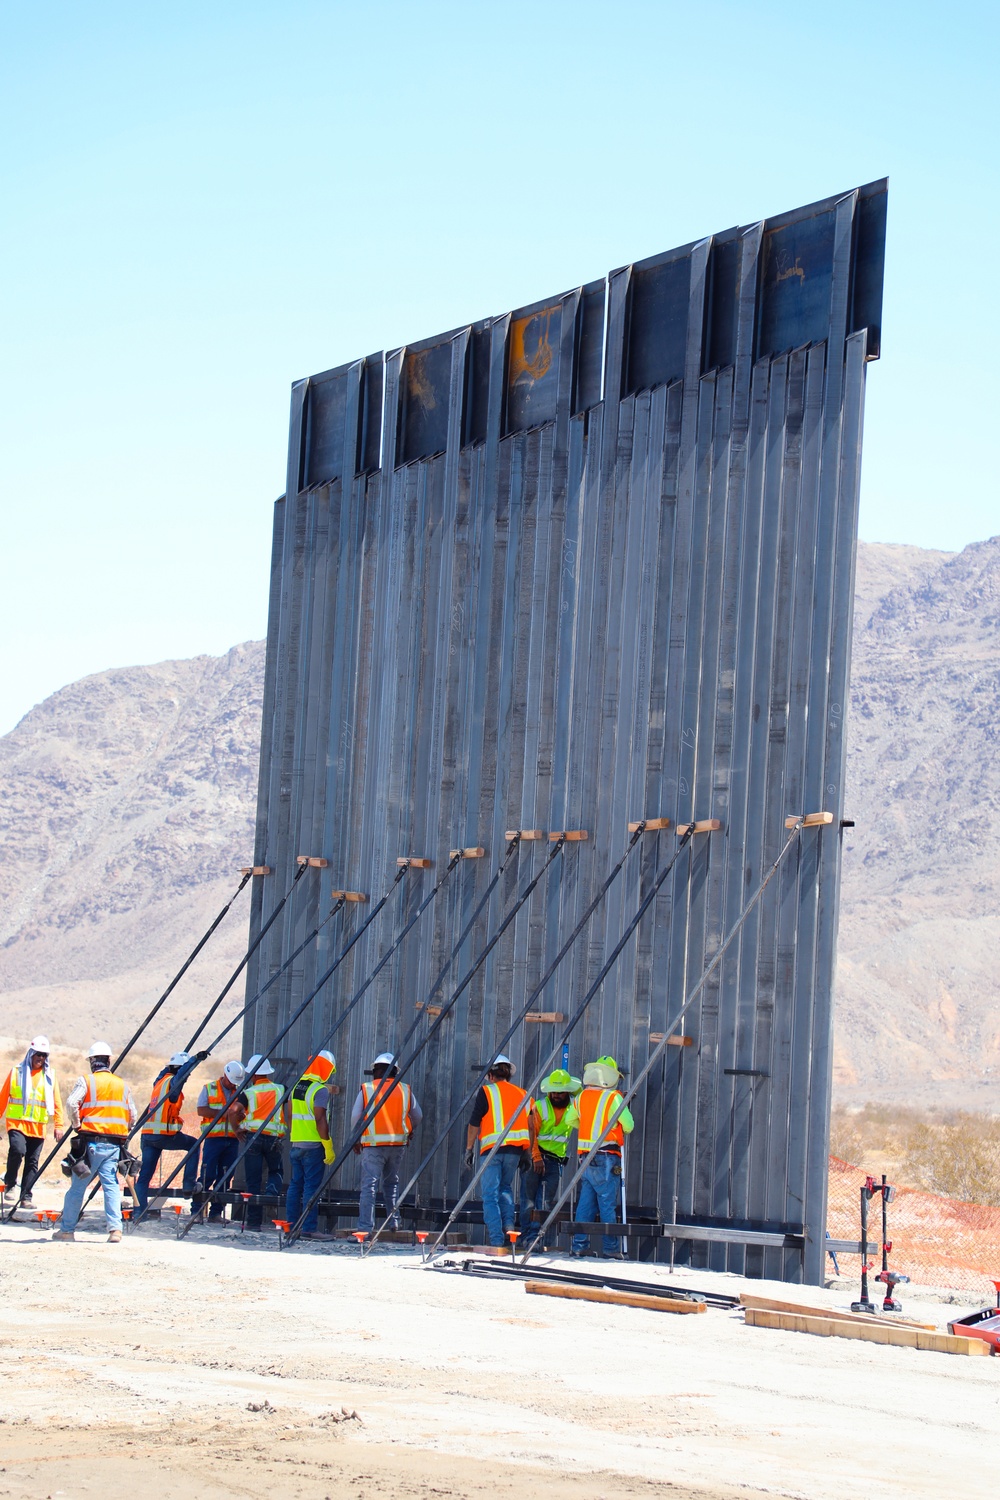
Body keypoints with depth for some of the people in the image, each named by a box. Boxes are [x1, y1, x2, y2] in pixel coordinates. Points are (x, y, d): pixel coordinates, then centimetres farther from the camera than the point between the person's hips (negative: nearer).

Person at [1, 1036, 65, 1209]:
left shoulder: (50, 1075, 10)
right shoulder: (17, 1072, 5)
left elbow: (56, 1102, 11)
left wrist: (59, 1124, 3)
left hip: (38, 1127, 3)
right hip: (16, 1122, -2)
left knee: (32, 1162, 1)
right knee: (17, 1150, -24)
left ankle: (26, 1197, 9)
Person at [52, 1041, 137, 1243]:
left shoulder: (86, 1081, 0)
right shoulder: (123, 1085, 13)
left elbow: (71, 1103, -15)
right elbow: (133, 1116, 13)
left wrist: (77, 1125, -2)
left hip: (92, 1142, -3)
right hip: (115, 1143, 3)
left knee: (78, 1186, 6)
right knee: (111, 1185, 1)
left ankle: (67, 1229, 12)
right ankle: (115, 1228, -12)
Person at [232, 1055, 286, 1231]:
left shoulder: (248, 1093, 2)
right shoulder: (280, 1090, 7)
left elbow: (234, 1111, -11)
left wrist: (237, 1128, 2)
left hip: (252, 1136, -1)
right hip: (274, 1137, 1)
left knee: (253, 1180, 4)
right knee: (276, 1171, 22)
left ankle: (254, 1221, 3)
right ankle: (272, 1192, -11)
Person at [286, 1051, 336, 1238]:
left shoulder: (297, 1086, 12)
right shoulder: (320, 1090, -12)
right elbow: (320, 1120, -18)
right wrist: (329, 1147, -15)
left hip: (296, 1144, 7)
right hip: (313, 1145, -7)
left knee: (295, 1184, 11)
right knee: (311, 1186, -7)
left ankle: (291, 1225, 13)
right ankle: (309, 1228, -9)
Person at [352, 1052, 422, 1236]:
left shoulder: (366, 1089, -1)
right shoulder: (405, 1090, 6)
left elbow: (355, 1117, -1)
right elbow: (417, 1116, 15)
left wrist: (356, 1139, 13)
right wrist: (409, 1132, 33)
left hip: (373, 1144, -3)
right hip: (398, 1144, 3)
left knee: (369, 1186, -5)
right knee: (391, 1183, 20)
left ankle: (365, 1227, -12)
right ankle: (392, 1221, 20)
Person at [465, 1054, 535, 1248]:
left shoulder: (486, 1092, 0)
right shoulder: (522, 1094, 14)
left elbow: (474, 1123, -2)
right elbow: (530, 1127, 13)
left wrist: (469, 1148, 5)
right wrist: (528, 1152, 19)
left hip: (492, 1148, -5)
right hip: (515, 1150, 5)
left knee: (490, 1194, 0)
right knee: (506, 1188, 21)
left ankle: (496, 1238, -6)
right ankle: (508, 1224, 2)